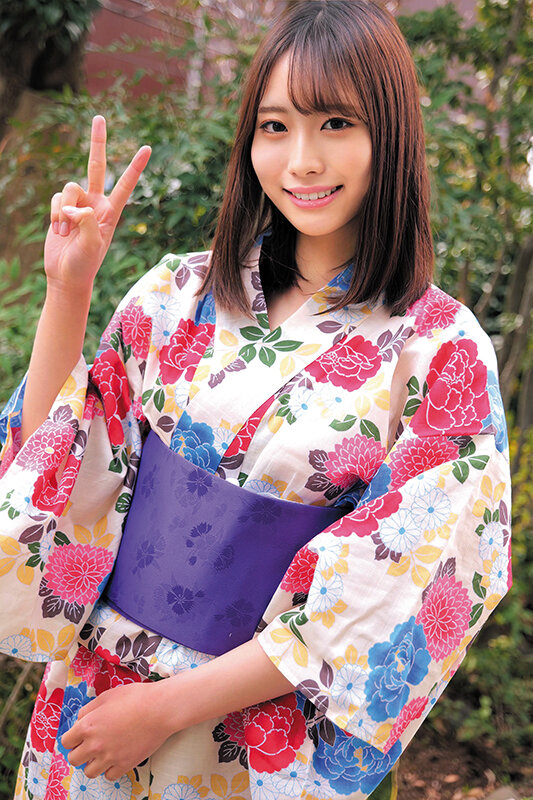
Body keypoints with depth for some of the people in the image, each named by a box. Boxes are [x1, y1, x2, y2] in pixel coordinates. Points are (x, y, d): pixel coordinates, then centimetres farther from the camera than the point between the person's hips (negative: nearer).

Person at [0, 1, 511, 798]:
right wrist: (68, 288, -12)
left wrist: (173, 705, -15)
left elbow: (388, 596, -15)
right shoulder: (183, 294, -3)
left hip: (261, 727, -3)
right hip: (95, 686, 4)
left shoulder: (443, 351, -13)